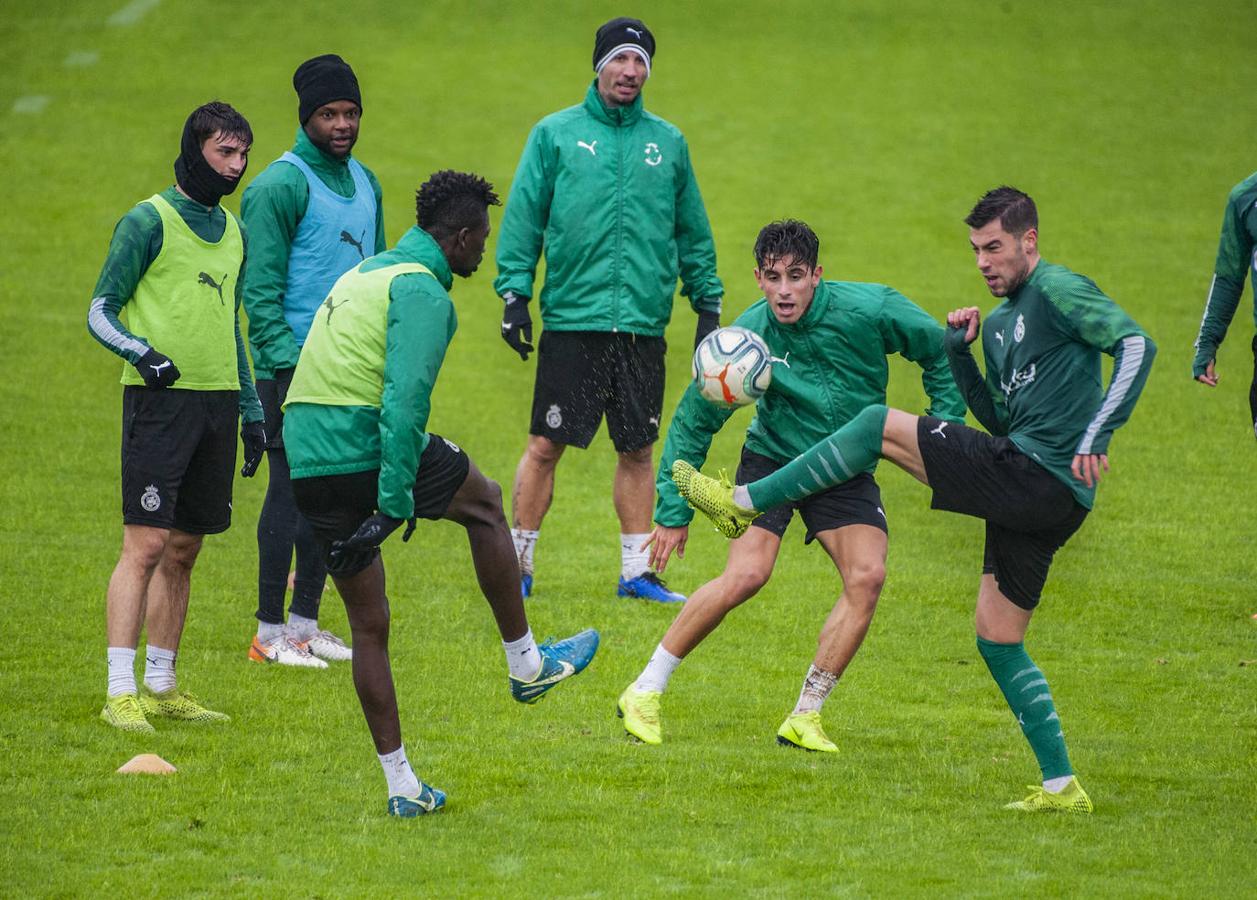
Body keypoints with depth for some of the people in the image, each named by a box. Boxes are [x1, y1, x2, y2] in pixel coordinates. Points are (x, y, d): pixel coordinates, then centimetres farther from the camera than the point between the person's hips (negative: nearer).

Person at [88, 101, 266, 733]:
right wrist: (139, 352, -25)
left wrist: (251, 409, 23)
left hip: (218, 403, 7)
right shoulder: (149, 221, -5)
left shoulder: (233, 231, 17)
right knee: (146, 544, -12)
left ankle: (160, 686, 16)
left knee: (184, 550, 10)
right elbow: (101, 310, -6)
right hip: (160, 398, -7)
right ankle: (121, 692, -13)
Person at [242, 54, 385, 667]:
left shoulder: (364, 182, 15)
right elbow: (260, 288, -13)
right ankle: (270, 632, 1)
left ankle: (305, 622, 18)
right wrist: (286, 363, -20)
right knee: (291, 492, -5)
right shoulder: (280, 186, -10)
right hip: (295, 369, -7)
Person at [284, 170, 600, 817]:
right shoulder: (422, 291, -8)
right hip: (366, 446, -8)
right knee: (485, 504, 19)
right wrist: (394, 504, -22)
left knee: (368, 625, 12)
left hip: (305, 463, 8)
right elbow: (405, 400, -19)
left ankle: (401, 784, 13)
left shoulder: (362, 274, 22)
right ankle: (525, 664, 27)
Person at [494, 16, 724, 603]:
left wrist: (707, 301, 13)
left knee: (638, 450, 6)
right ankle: (517, 563, 8)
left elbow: (692, 231, 17)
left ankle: (637, 571, 13)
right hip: (572, 322, -3)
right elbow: (523, 218, 2)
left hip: (643, 327, 3)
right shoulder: (556, 135, 3)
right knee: (545, 445, -2)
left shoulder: (667, 143, 12)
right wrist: (514, 294, -5)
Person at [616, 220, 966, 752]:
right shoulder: (748, 337, -19)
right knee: (746, 575, -22)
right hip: (773, 459, -2)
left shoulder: (868, 310, -19)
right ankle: (645, 692, -9)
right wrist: (673, 511, -6)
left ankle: (805, 718, -10)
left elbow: (939, 350, 0)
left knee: (867, 576, -21)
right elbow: (694, 421, -6)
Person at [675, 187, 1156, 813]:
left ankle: (742, 503, -3)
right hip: (1041, 502, 10)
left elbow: (1136, 344, -15)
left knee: (878, 427, -8)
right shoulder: (999, 323, 23)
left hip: (1036, 471, -10)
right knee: (997, 640, 13)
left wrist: (1097, 435, -23)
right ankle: (1061, 787, 11)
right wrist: (959, 352, 12)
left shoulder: (1059, 291, -4)